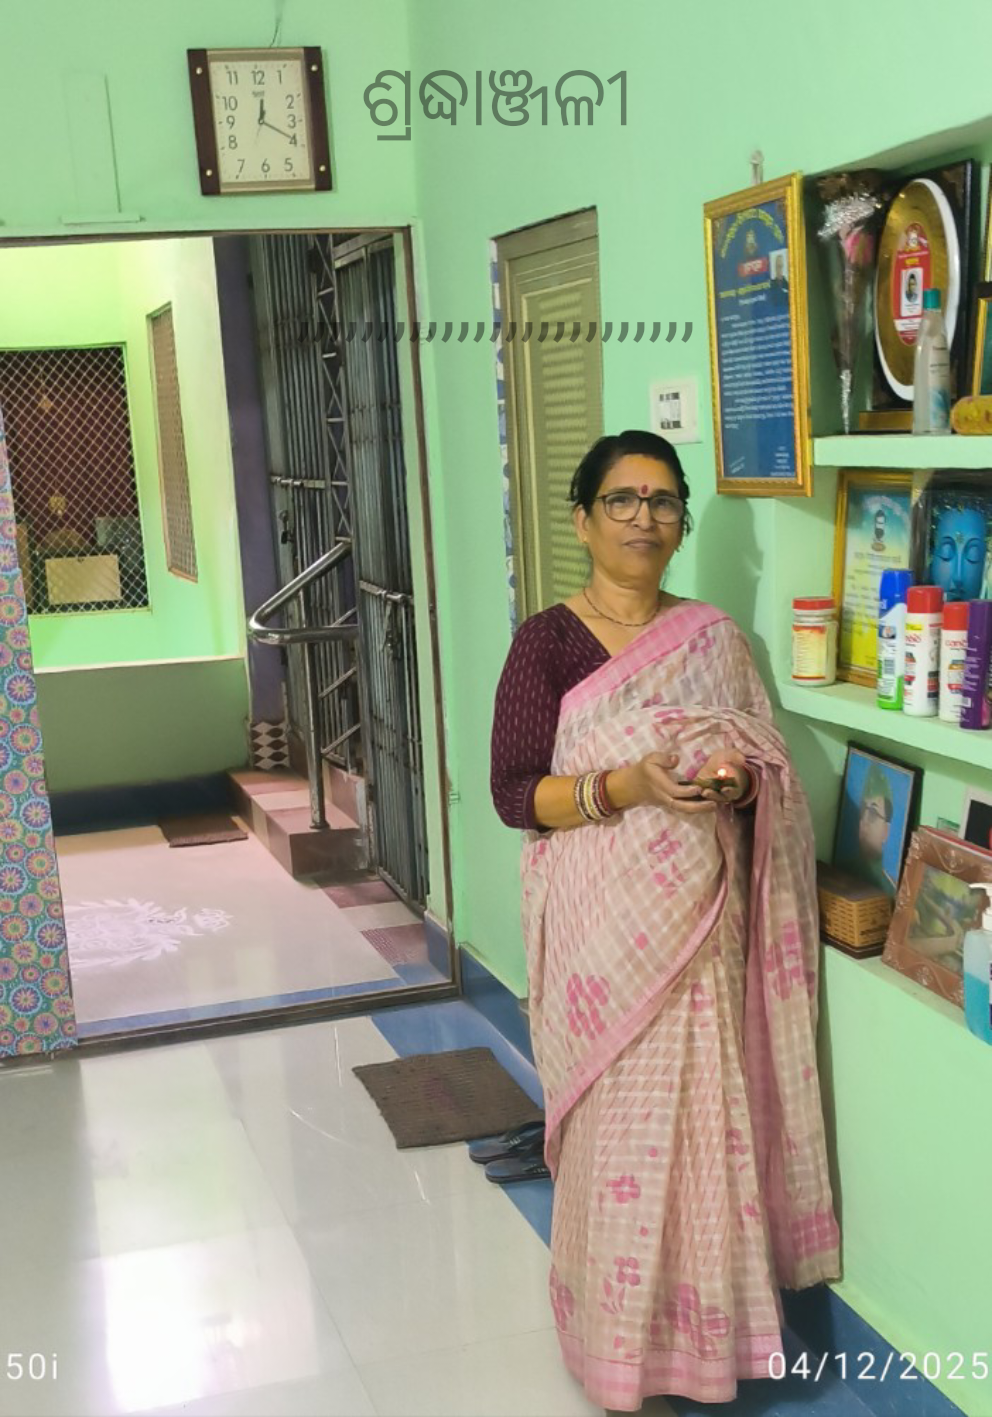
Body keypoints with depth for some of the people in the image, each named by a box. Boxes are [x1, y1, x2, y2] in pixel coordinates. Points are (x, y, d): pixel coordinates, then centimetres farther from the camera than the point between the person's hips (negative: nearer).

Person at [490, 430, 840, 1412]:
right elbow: (513, 794, -9)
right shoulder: (547, 641, -7)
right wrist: (626, 786, -23)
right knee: (620, 1125, 3)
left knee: (705, 1117, 9)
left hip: (702, 923, 4)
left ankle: (700, 1319, 30)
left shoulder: (714, 638, 6)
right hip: (604, 931, -3)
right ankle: (622, 1338, 23)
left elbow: (771, 770, 11)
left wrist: (739, 783, -12)